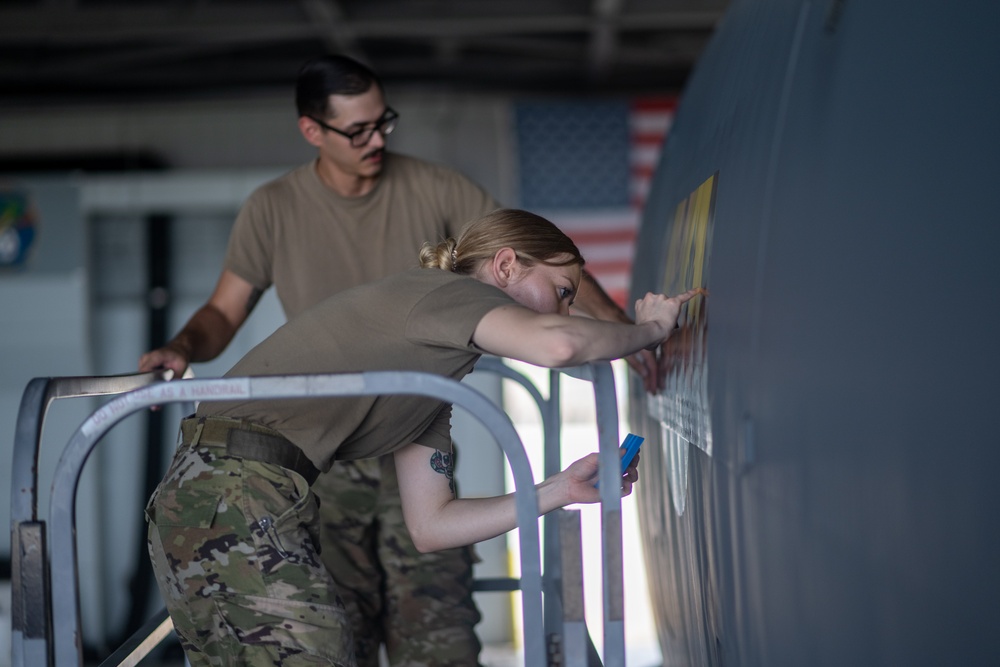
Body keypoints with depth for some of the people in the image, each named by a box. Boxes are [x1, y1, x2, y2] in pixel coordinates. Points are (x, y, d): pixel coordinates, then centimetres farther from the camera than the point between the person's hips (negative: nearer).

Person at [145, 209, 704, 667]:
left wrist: (560, 491, 16)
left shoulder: (434, 375, 24)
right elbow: (556, 345, -25)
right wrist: (650, 329, -5)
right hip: (238, 495, -11)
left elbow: (432, 525, 20)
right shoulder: (443, 290, -3)